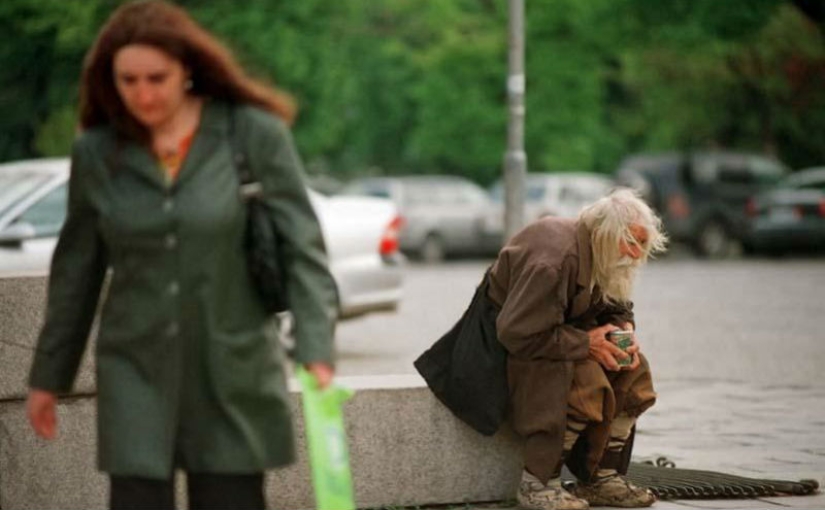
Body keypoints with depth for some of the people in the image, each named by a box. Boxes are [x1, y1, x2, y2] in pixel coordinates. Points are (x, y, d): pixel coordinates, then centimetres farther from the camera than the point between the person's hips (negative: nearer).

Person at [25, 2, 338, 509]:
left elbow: (302, 248, -8)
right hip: (137, 372, 2)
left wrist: (316, 352, -20)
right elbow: (77, 271, 12)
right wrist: (49, 376, 15)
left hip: (231, 373, -2)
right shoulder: (96, 153, 2)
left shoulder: (254, 135, -7)